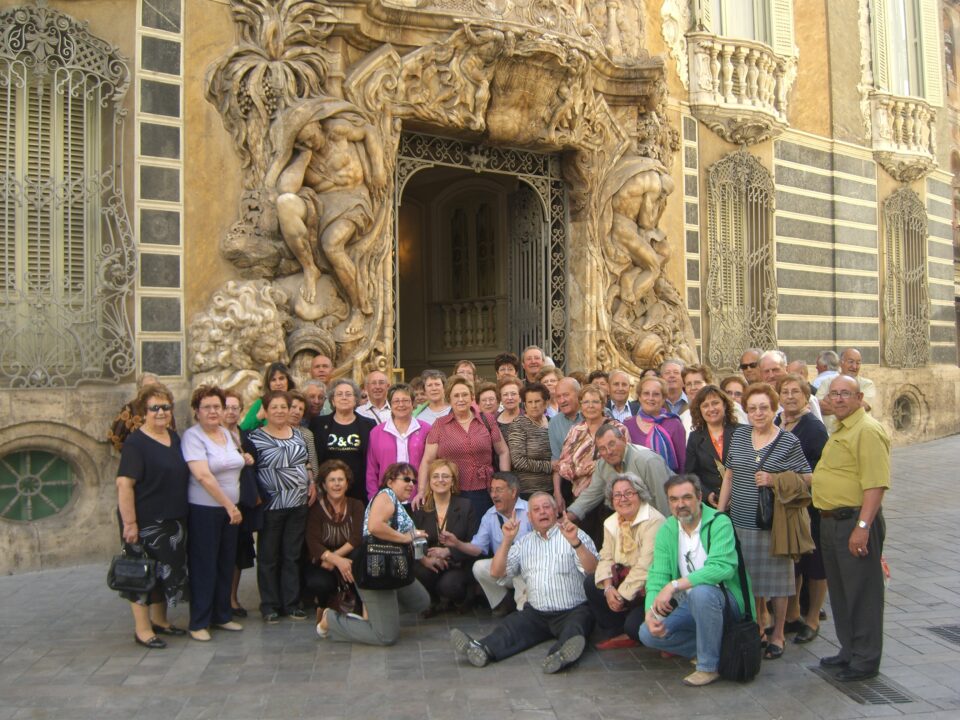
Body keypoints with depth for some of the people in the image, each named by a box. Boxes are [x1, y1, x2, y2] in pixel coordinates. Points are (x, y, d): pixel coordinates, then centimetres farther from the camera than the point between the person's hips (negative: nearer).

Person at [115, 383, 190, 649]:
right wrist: (129, 522, -23)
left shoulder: (175, 438, 8)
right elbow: (124, 483, -20)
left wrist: (181, 515, 17)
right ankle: (142, 629, 14)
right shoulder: (136, 442, -14)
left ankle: (159, 620, 31)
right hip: (146, 522, -7)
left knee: (168, 570, 16)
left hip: (173, 520, 8)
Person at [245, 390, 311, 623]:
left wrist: (312, 484, 5)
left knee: (293, 555, 9)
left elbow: (308, 463, 19)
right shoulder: (255, 437, -5)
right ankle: (269, 605, 15)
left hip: (298, 505, 4)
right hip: (270, 506, -4)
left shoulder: (299, 434, 10)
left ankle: (291, 603, 18)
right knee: (269, 557, 5)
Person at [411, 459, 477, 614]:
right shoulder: (420, 508, 5)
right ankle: (436, 601, 3)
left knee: (448, 585, -32)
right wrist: (425, 559, -23)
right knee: (419, 572, -30)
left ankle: (460, 599, 7)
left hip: (458, 566, -2)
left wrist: (448, 552, -21)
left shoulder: (465, 506, 1)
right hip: (432, 565, 2)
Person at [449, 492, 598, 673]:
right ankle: (482, 650, -48)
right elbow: (496, 572, 10)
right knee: (510, 625, -25)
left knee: (576, 625, -34)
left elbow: (592, 569, -8)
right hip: (536, 613, 3)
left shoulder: (575, 535, 7)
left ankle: (561, 654, -60)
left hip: (572, 610, -2)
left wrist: (575, 542, -25)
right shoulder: (524, 543, 18)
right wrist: (507, 540, -4)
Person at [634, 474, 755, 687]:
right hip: (690, 605, 6)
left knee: (701, 592, -37)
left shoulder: (719, 523, -17)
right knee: (647, 634, -11)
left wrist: (674, 585, -33)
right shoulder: (666, 530, -1)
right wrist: (650, 612, -24)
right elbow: (657, 575, -5)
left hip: (724, 600, -5)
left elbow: (722, 568, -32)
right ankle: (714, 647, 4)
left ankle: (709, 666, -17)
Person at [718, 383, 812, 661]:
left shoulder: (789, 441, -5)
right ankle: (758, 623, 30)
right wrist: (719, 511, 9)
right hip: (741, 521, 4)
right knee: (748, 576, 12)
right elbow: (729, 475, 11)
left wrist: (775, 480, -16)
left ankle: (777, 634, 19)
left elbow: (807, 478, -2)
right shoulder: (739, 434, 6)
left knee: (776, 577, 4)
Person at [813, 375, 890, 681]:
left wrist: (863, 526, -27)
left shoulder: (867, 430, -16)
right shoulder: (839, 431, 16)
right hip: (831, 521, 10)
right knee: (840, 590, 18)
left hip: (855, 521, -10)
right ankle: (849, 650, 32)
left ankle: (866, 661, 13)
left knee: (862, 592, 1)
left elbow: (876, 483, -23)